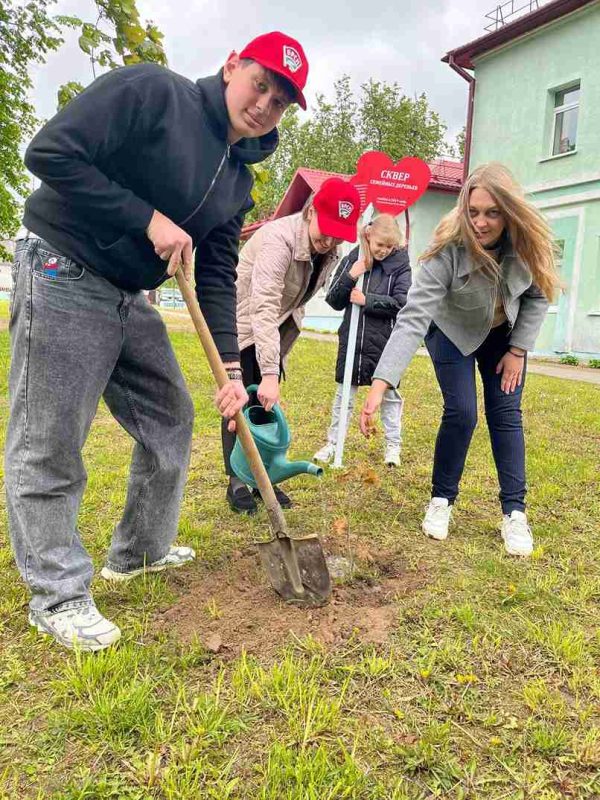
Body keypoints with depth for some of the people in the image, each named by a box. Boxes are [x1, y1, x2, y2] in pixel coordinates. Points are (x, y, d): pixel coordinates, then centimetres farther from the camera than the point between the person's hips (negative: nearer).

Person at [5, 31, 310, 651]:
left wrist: (230, 367, 0)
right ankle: (57, 595, 12)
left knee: (169, 418, 11)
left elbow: (216, 278, 8)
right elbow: (51, 152, -17)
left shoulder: (237, 180, 10)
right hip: (62, 275, -8)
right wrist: (149, 219, -19)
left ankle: (139, 552, 29)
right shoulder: (151, 91, -10)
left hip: (131, 297, 8)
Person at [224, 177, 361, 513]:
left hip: (274, 329, 7)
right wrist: (269, 372, -46)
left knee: (268, 405, 5)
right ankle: (237, 482, 5)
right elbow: (263, 309, -40)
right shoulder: (279, 239, -31)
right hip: (242, 325, -6)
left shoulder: (329, 253, -5)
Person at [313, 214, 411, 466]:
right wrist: (350, 277, -14)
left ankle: (393, 445, 25)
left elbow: (401, 302, -12)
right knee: (344, 393, 11)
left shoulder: (400, 263, -3)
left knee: (389, 394, 11)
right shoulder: (353, 259, 1)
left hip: (385, 341, -2)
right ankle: (333, 442, 24)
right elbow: (333, 301, 2)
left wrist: (367, 300, -17)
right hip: (352, 338, 2)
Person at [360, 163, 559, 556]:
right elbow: (413, 318, -44)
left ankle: (515, 512, 5)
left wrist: (518, 350, -11)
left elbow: (538, 295, -8)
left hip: (504, 332, 3)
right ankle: (442, 500, 6)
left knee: (506, 413, -3)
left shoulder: (528, 242, -26)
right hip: (453, 333, -3)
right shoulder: (448, 249, -36)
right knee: (461, 413, -14)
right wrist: (380, 384, -53)